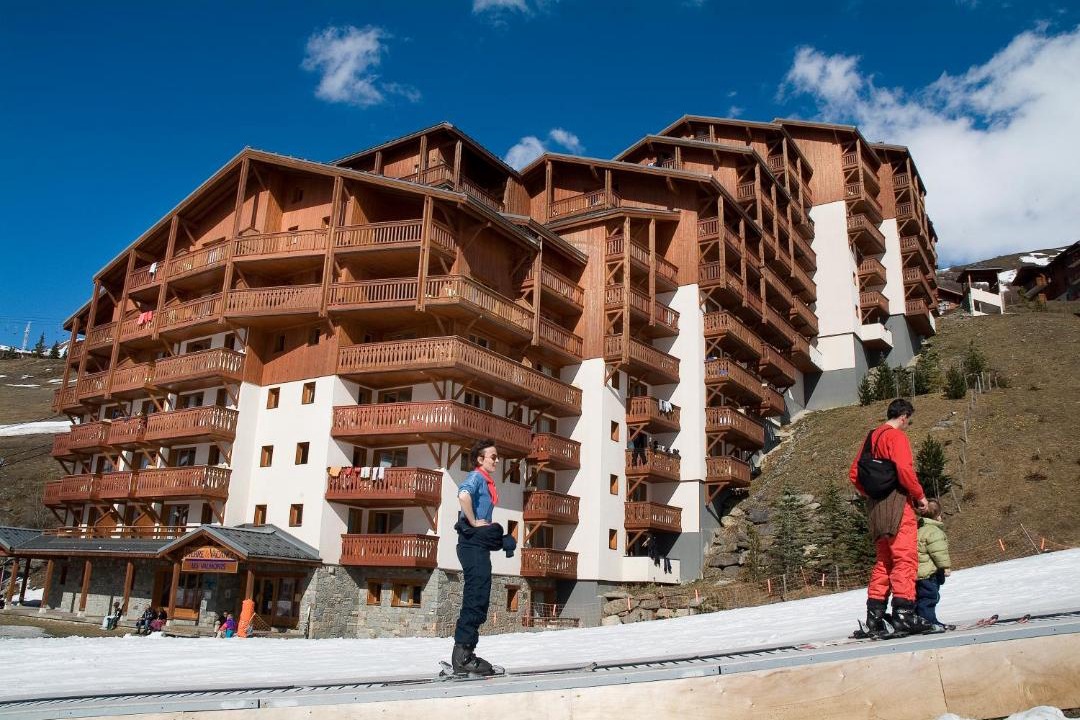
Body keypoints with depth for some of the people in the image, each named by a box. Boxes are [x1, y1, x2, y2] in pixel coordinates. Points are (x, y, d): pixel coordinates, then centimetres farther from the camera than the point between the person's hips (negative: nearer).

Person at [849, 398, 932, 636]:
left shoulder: (871, 438, 19)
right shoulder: (896, 436, -6)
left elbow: (854, 473, 19)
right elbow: (905, 469, -19)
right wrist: (920, 495, -7)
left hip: (876, 506, 8)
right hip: (896, 502, -8)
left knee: (883, 560, 11)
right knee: (905, 558, -8)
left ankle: (874, 616, 9)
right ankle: (904, 613, -13)